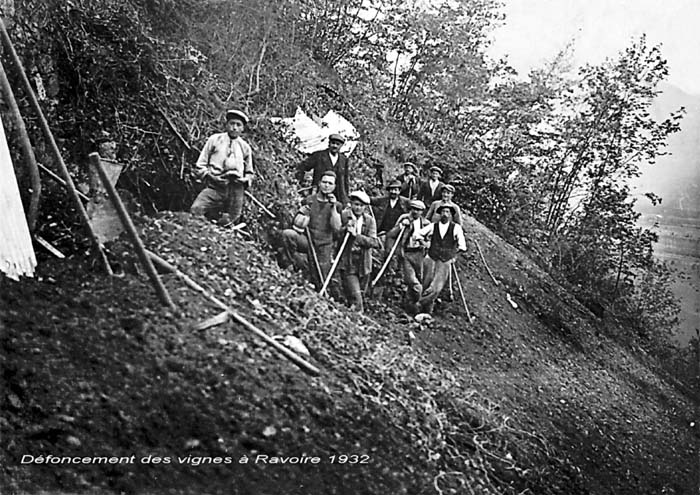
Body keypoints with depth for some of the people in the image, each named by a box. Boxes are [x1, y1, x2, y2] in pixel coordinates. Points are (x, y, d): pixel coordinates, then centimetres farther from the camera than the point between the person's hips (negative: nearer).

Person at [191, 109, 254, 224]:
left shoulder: (245, 147, 20)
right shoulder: (214, 140, 14)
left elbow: (249, 172, 30)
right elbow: (200, 166, 12)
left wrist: (246, 180, 7)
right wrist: (210, 176, -7)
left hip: (236, 189, 2)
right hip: (214, 187, -2)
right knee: (195, 210, -26)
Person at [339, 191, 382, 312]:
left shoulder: (369, 220, 1)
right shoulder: (343, 216, -4)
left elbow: (373, 242, -9)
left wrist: (355, 235, -19)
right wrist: (345, 228, -19)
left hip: (364, 265, 3)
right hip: (348, 265, -3)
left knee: (360, 294, 16)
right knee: (355, 299, -12)